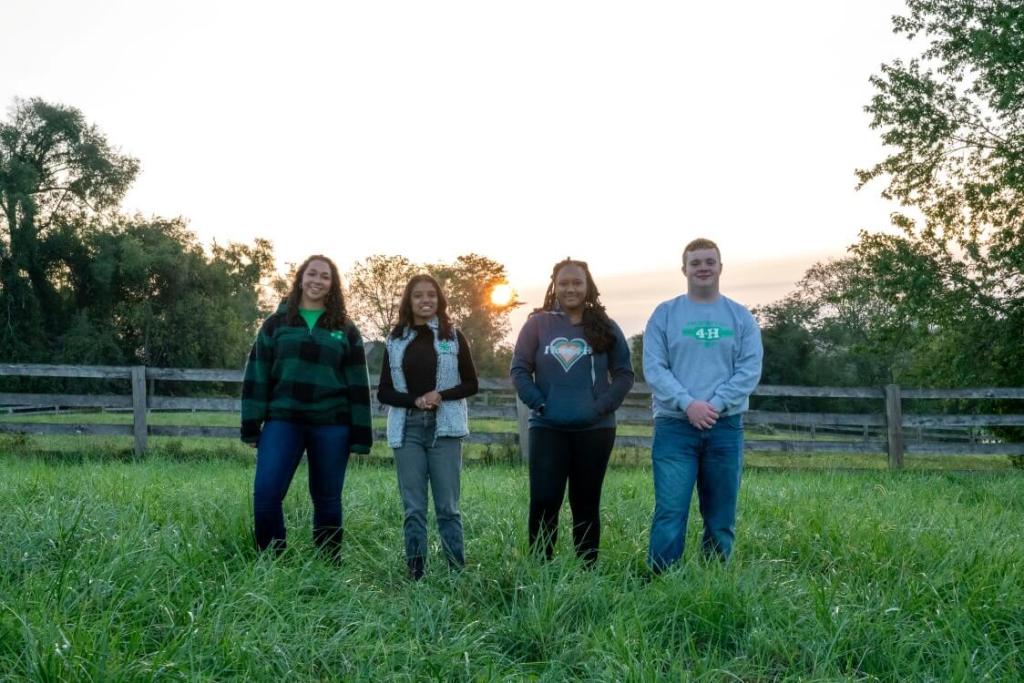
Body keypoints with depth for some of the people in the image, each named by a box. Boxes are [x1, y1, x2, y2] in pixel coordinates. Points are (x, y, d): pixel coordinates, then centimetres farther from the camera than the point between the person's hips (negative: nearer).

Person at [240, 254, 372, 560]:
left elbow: (357, 384, 6)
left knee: (327, 500, 6)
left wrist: (360, 436, 0)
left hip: (330, 425, 0)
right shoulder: (276, 323, 9)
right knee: (265, 494, -12)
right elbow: (257, 376, 6)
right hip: (282, 420, 0)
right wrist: (251, 426, -1)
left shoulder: (345, 330, 9)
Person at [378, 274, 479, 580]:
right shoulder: (395, 340, 9)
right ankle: (415, 575, 5)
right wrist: (415, 400, -10)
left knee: (447, 507, -2)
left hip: (444, 428, -1)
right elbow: (384, 392, 8)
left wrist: (441, 395, -11)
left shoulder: (453, 336, 6)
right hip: (407, 428, 1)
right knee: (413, 508, 2)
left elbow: (471, 384, 6)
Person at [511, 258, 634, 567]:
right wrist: (538, 403, -9)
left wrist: (602, 406, -8)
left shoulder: (605, 327, 5)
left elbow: (624, 374, 5)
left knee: (586, 505, 8)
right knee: (544, 502, -6)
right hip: (547, 429, -1)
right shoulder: (538, 324, 2)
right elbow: (519, 369, 3)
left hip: (595, 430, 1)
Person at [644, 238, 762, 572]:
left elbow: (750, 370, 0)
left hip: (725, 428, 2)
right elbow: (653, 368, -3)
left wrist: (715, 405, -14)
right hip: (675, 427, -2)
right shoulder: (664, 314, 5)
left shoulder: (741, 317, 9)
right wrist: (688, 403, -17)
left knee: (721, 519, 8)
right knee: (670, 514, -8)